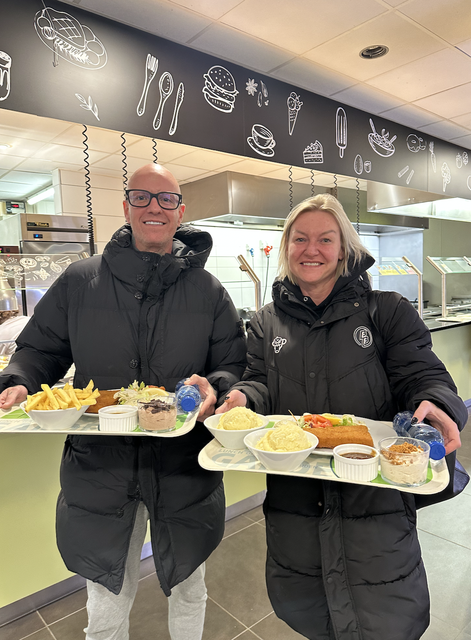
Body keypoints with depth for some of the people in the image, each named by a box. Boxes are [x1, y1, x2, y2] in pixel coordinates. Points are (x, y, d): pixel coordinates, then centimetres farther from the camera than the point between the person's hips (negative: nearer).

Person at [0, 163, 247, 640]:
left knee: (188, 592, 25)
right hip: (99, 466, 1)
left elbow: (236, 366, -1)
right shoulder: (80, 280, -1)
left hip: (184, 468, 0)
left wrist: (214, 387, -22)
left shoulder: (207, 291, -2)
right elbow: (40, 349, 6)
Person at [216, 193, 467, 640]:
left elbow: (421, 377, -3)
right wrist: (243, 398, -16)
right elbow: (260, 383, 6)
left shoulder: (388, 311, 1)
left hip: (374, 494, -2)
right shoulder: (266, 322, 8)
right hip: (292, 496, 3)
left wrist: (435, 405, -24)